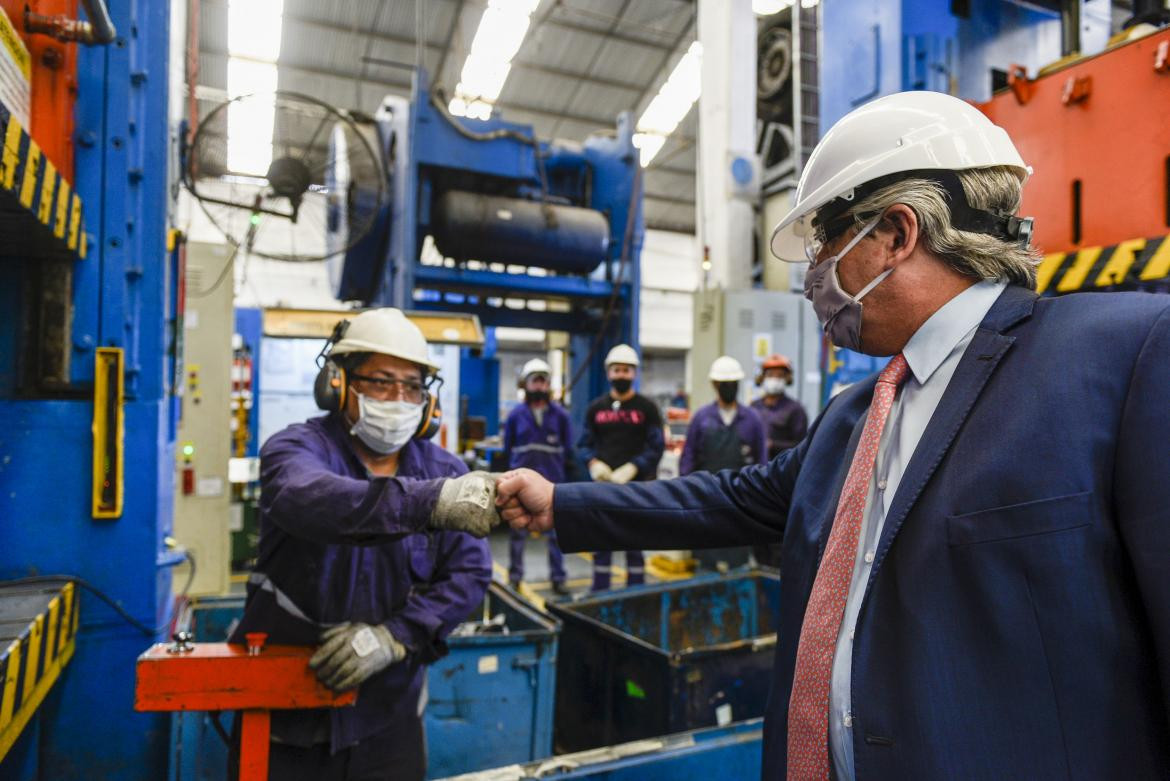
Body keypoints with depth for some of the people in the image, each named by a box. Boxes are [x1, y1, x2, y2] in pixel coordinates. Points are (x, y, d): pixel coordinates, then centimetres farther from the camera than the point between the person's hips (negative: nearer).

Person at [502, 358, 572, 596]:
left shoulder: (560, 414, 3)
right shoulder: (515, 415, 3)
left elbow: (569, 449, 6)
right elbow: (507, 449, 8)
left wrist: (563, 474, 2)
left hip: (553, 483, 0)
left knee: (556, 532, 4)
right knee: (518, 533, 8)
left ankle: (558, 578, 15)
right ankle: (514, 576, 20)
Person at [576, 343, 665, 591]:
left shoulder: (647, 408, 2)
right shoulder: (596, 408, 10)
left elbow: (657, 447, -3)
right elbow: (584, 444, 12)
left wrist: (631, 468, -14)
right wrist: (594, 463, -8)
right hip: (603, 486, 3)